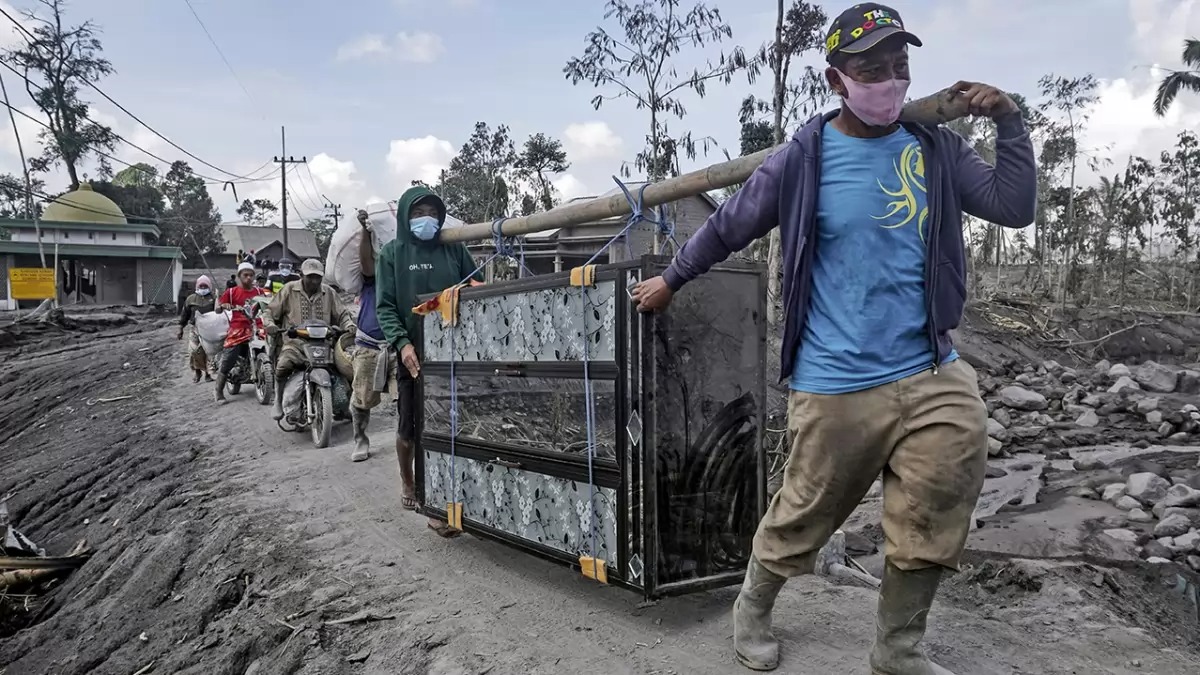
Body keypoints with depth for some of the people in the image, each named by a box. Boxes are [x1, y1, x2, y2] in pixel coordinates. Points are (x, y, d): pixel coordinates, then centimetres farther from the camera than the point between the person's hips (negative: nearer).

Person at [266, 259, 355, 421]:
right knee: (283, 365, -31)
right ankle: (278, 402, -6)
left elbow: (341, 314, 17)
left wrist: (349, 325, -3)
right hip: (295, 342, -2)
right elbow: (272, 310, 12)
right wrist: (270, 324, -8)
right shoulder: (289, 290, 8)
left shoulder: (329, 293, 14)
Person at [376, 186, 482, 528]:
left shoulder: (454, 249, 9)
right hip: (414, 355, -1)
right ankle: (407, 479, 39)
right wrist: (401, 343, -18)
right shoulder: (392, 253, 4)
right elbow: (385, 306, -2)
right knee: (410, 429, 10)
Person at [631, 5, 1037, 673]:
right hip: (836, 383, -3)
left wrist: (1010, 121, 0)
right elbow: (729, 227, 6)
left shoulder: (937, 149, 7)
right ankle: (754, 609, 37)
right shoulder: (803, 160, -5)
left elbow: (1015, 207, 8)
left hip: (932, 372, 4)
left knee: (936, 517, -1)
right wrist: (671, 279, 16)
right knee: (803, 515, 9)